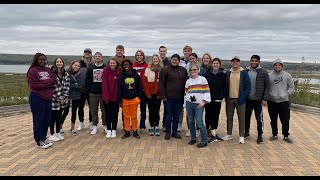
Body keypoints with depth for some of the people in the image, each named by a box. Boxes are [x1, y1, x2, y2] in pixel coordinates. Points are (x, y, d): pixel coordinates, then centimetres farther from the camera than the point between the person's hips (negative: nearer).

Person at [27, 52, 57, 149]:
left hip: (48, 98, 6)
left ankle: (44, 138, 24)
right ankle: (39, 141, 12)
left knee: (47, 120, 10)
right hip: (37, 99, -6)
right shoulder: (32, 71, -6)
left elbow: (55, 80, 6)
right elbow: (33, 85, -14)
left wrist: (44, 82, -9)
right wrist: (47, 83, -10)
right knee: (38, 120, 2)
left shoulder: (48, 70, 13)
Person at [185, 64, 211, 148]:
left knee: (199, 122, -9)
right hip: (189, 103, 5)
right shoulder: (188, 81, 15)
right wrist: (186, 102, 9)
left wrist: (203, 101, -11)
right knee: (191, 121, 8)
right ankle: (193, 138, 23)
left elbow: (206, 91, -3)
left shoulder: (202, 79, 2)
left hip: (199, 104, -4)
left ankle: (204, 141, 1)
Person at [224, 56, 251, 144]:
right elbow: (225, 86, 11)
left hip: (240, 99, -3)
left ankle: (241, 136, 12)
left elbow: (248, 85, -2)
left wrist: (244, 96, -10)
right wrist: (226, 97, 2)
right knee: (229, 117, 11)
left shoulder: (244, 73, -2)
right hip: (230, 99, 3)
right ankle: (229, 134, 23)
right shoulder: (228, 73, 8)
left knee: (241, 118, 3)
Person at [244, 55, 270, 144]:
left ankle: (260, 135, 16)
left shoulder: (263, 72, -4)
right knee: (246, 117, 14)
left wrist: (265, 98, -9)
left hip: (258, 100, -3)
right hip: (247, 99, 3)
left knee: (259, 118, 2)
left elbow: (267, 86, -4)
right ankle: (246, 132, 31)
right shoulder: (246, 71, 4)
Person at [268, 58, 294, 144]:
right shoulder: (269, 75, -1)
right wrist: (267, 96, -7)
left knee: (285, 120, 5)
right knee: (273, 120, 10)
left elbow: (292, 87, 6)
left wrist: (286, 94, -5)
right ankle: (274, 134, 25)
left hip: (284, 101, 0)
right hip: (272, 101, 0)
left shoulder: (287, 75, 1)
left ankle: (286, 136, 20)